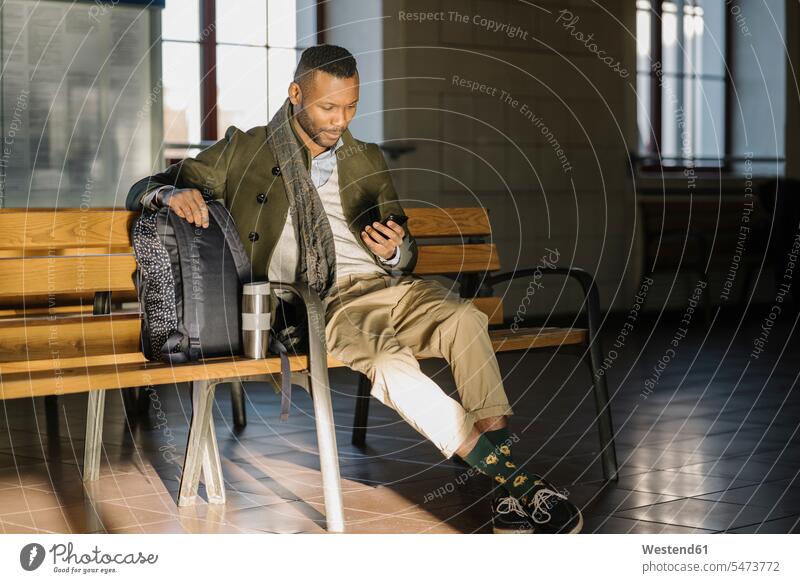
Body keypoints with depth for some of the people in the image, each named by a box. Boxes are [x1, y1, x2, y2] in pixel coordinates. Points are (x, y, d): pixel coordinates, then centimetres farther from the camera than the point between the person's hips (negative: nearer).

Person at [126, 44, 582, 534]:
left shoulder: (368, 160, 22)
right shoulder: (244, 149, 12)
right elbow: (144, 190, 10)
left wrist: (395, 251, -2)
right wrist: (174, 193, -16)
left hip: (380, 285, 4)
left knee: (465, 318, -29)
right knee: (388, 359, -35)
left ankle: (507, 491, -34)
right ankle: (513, 477, -28)